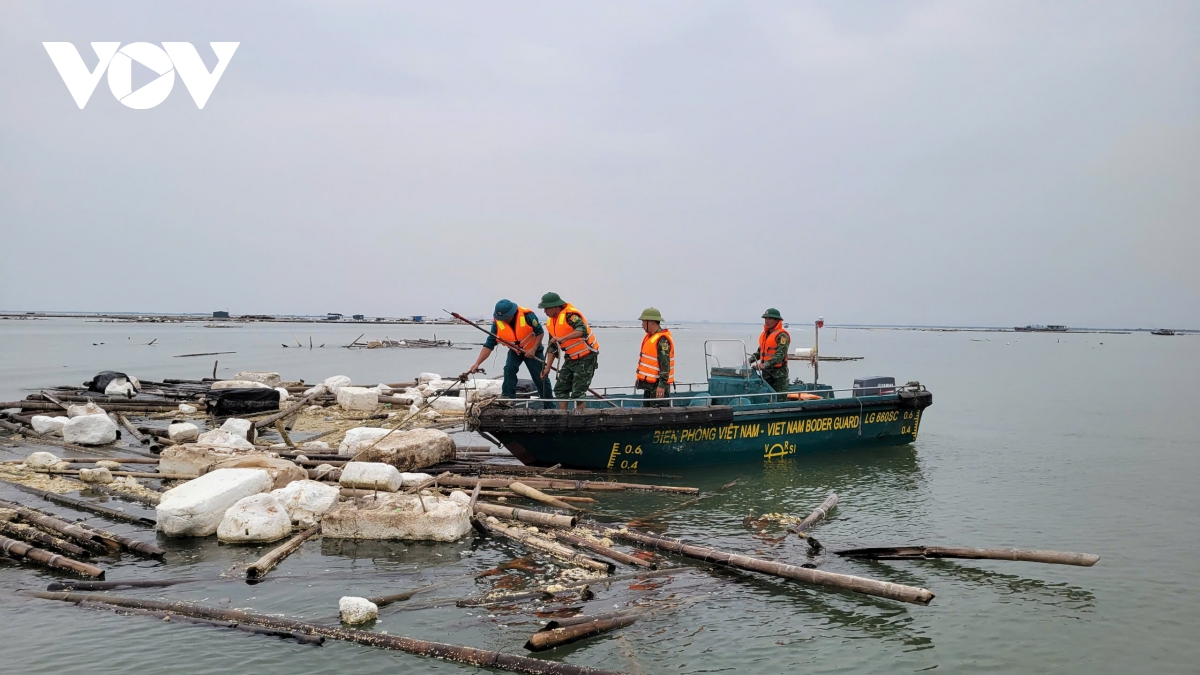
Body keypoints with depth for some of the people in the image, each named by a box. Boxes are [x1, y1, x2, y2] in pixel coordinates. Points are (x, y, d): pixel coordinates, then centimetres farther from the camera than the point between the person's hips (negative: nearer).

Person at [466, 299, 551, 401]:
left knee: (541, 377, -1)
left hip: (533, 350, -3)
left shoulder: (527, 315, -31)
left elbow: (540, 332, -18)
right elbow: (489, 344, -19)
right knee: (509, 369, -21)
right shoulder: (497, 322, -21)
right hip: (515, 350, 3)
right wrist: (477, 363, -28)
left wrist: (533, 349, -26)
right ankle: (507, 398, -10)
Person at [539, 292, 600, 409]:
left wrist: (562, 338, -45)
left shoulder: (569, 315, -21)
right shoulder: (550, 322, 6)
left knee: (577, 393, -8)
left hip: (586, 357, -9)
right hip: (570, 358, 9)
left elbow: (582, 331, -39)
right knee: (560, 389, 7)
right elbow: (553, 347, 14)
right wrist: (547, 367, 10)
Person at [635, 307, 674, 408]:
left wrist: (662, 385, -26)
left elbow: (665, 364, -23)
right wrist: (640, 378, 25)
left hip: (658, 385, -11)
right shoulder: (650, 337, 15)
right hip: (649, 384, 11)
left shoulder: (662, 340, -18)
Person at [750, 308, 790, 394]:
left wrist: (765, 365, -32)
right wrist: (750, 361, 8)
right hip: (766, 372, 8)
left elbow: (780, 355, -23)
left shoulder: (782, 335, -12)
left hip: (779, 372, -8)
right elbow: (760, 351, 23)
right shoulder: (765, 334, 15)